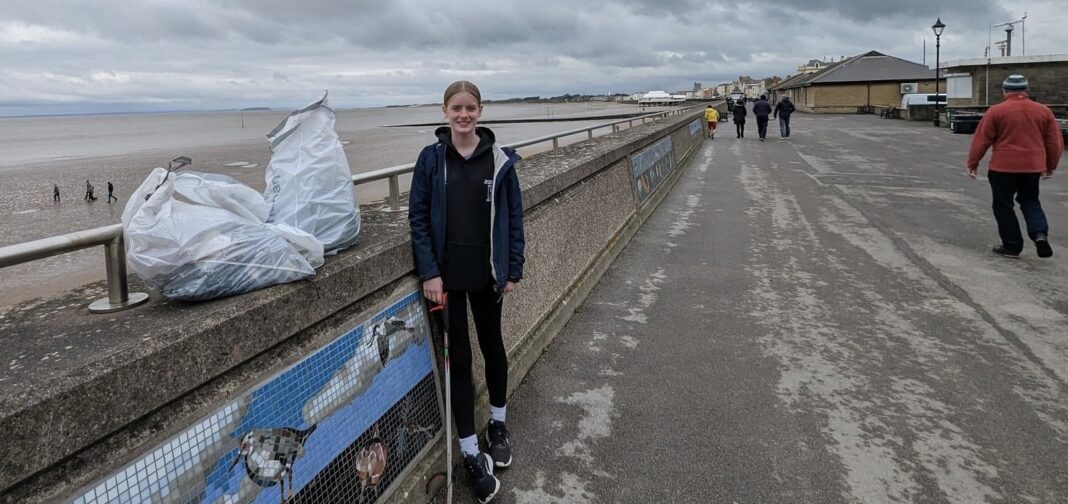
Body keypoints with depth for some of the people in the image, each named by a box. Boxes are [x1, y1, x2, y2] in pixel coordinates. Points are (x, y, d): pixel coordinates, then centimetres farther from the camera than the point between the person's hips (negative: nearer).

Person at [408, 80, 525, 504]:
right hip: (447, 275, -1)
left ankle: (498, 424, 40)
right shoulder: (431, 158, -4)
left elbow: (513, 217, 0)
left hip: (487, 273, 1)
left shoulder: (499, 159, -4)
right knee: (458, 358, 4)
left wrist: (513, 270, -2)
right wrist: (429, 272, -11)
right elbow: (418, 217, -3)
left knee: (492, 347, 17)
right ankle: (471, 454, 15)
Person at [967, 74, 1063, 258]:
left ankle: (1012, 246, 10)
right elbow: (1055, 142, 10)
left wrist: (972, 163, 3)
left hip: (1003, 167, -4)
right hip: (1033, 167, 4)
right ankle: (1040, 234, -1)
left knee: (1003, 206, 7)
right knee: (1030, 201, 21)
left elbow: (981, 140, -6)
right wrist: (1050, 166, 21)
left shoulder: (996, 111, -7)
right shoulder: (1043, 111, 6)